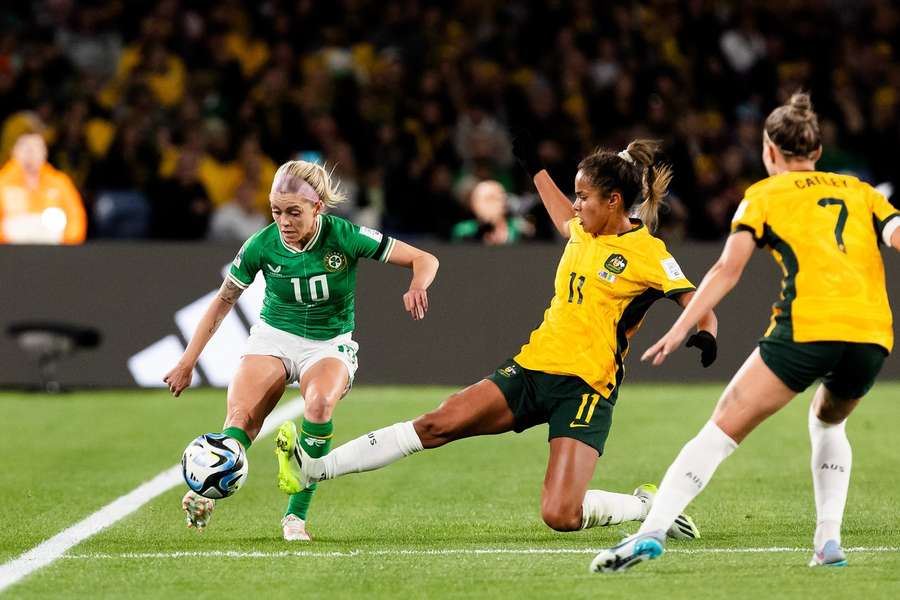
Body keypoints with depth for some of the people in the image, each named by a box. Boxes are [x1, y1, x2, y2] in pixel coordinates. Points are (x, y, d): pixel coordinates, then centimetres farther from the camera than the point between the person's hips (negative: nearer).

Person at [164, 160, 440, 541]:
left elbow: (424, 260, -11)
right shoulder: (261, 246, -11)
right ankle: (205, 499, -41)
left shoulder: (344, 237, -16)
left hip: (329, 344, -2)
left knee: (320, 403, -34)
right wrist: (187, 362, 2)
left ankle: (296, 515, -27)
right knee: (241, 416, -27)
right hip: (274, 336, 2)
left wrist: (416, 288, -34)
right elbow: (222, 302, 3)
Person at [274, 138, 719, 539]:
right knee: (437, 425, -8)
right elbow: (564, 218, 37)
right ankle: (312, 468, -8)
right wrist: (534, 166, 48)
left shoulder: (648, 253, -8)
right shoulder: (583, 232, 12)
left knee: (560, 516, -19)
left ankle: (648, 506, 6)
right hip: (531, 369, 6)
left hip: (585, 387, -6)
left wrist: (704, 337, -27)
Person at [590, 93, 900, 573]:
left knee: (723, 427, 0)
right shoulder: (859, 191, 24)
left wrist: (679, 329, 0)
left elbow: (728, 269, 2)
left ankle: (652, 530, -13)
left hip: (807, 329, -4)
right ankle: (829, 542, 18)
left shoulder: (764, 194, 14)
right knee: (828, 421, 32)